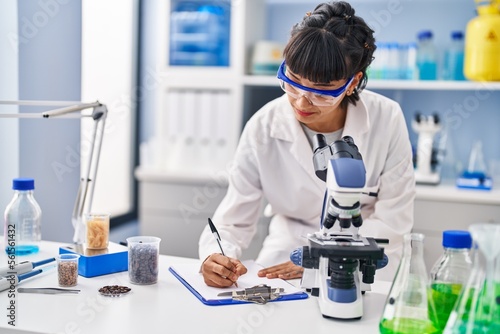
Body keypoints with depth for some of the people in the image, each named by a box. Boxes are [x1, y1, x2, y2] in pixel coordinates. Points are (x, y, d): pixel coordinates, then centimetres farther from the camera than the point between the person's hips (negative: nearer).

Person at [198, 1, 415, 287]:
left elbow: (392, 220, -10)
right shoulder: (263, 128, -12)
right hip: (286, 260, 0)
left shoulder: (386, 120, -14)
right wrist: (216, 257, -31)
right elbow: (233, 222, -9)